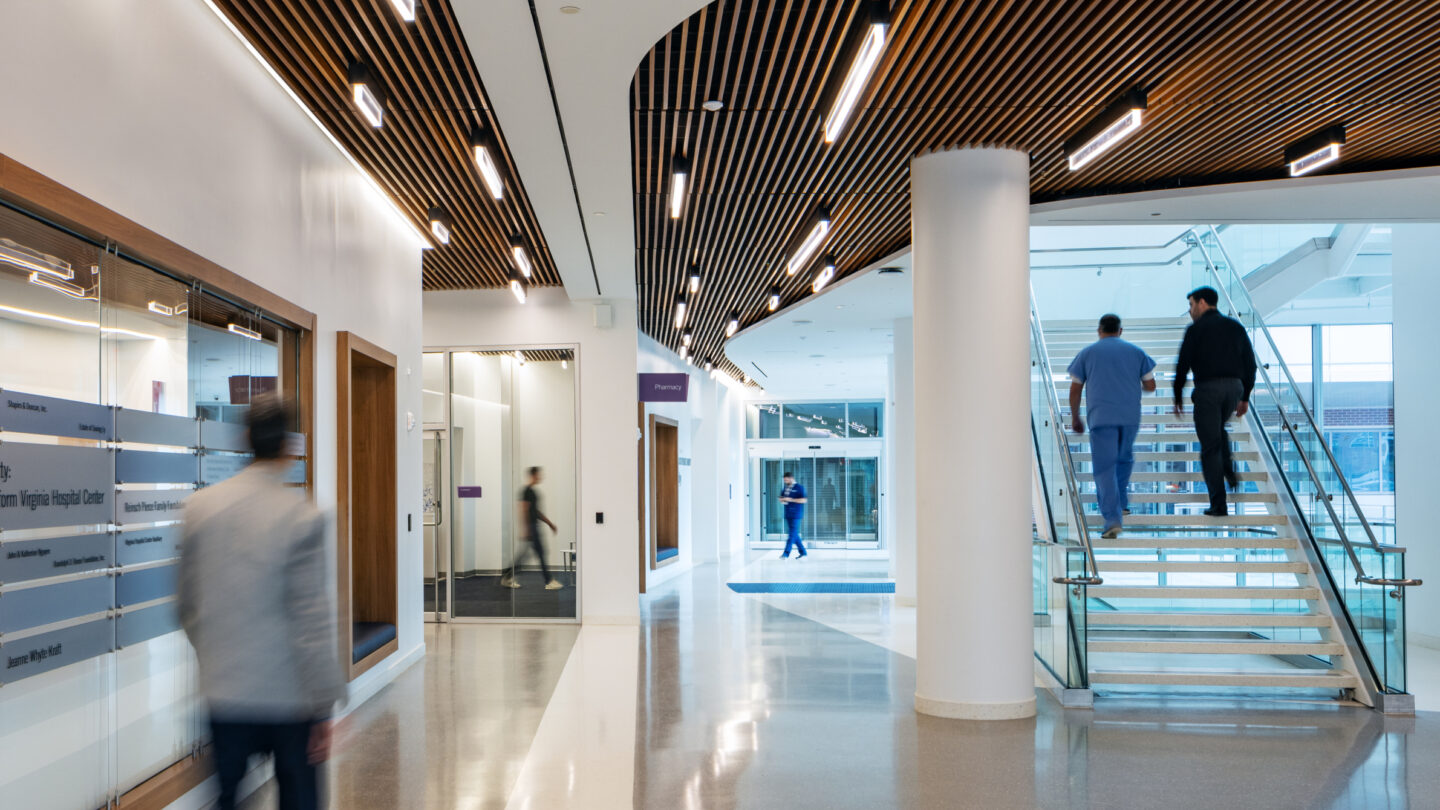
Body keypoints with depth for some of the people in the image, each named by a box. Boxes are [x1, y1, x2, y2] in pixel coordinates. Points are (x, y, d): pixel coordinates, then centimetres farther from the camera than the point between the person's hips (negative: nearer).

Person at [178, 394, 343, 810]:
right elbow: (313, 619, -15)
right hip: (290, 695, -3)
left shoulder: (200, 506, -2)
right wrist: (324, 705, -8)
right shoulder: (301, 515, -15)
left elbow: (187, 601, 8)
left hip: (224, 692, 4)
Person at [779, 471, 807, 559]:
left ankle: (786, 553, -12)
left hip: (795, 514, -8)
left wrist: (790, 499, -18)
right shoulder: (786, 487, 14)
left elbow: (803, 500, -14)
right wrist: (782, 500, 0)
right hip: (788, 514, 8)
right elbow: (781, 497, 25)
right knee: (794, 534, 9)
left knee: (792, 534, -9)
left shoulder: (799, 487, -7)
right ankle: (803, 552, 18)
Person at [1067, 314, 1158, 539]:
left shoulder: (1087, 353, 8)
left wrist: (1075, 417, 15)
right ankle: (1122, 503, 25)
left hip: (1100, 417, -2)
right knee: (1125, 459, 25)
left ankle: (1113, 518, -14)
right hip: (1130, 416, 2)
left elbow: (1075, 389, 6)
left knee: (1104, 467, -4)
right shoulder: (1136, 351, 12)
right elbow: (1150, 385, 11)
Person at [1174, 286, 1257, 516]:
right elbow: (1250, 364, 14)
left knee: (1210, 446, 0)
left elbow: (1183, 365, -5)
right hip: (1234, 386, 5)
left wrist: (1178, 396, 5)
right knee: (1219, 430, 31)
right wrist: (1245, 397, 19)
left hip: (1207, 388, -5)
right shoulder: (1235, 326, 14)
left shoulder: (1196, 329, -1)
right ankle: (1229, 473, 10)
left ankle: (1219, 504, -2)